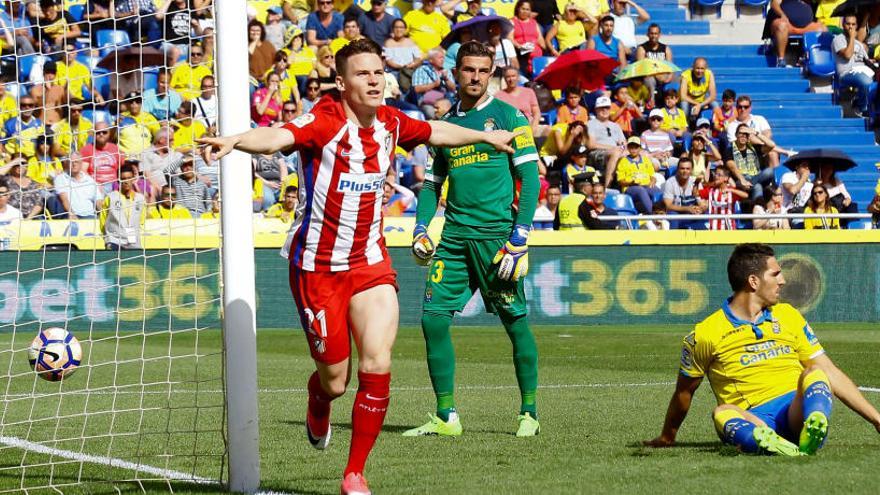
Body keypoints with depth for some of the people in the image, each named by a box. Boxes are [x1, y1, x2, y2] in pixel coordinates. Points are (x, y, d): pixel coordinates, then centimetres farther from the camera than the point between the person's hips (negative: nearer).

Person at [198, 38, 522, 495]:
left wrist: (487, 137, 37)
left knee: (377, 365, -12)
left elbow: (437, 133, 23)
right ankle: (318, 399, 44)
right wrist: (234, 141, -59)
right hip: (317, 265, -4)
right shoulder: (325, 122, -18)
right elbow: (279, 137, -39)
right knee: (335, 379, 3)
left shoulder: (390, 123, 1)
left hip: (369, 261, 4)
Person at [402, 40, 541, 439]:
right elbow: (434, 182, 23)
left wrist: (519, 237, -12)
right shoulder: (446, 123, 16)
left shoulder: (506, 116, 0)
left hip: (497, 232, -5)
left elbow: (530, 176, -5)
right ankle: (446, 417, 4)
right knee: (433, 318, -3)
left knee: (515, 321, -3)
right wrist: (421, 228, 8)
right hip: (455, 234, 5)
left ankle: (529, 413, 8)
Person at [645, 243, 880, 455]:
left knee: (814, 375, -28)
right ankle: (767, 443, -66)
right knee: (723, 413, -35)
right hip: (752, 420, -2)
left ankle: (811, 436, -58)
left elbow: (830, 374, 18)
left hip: (798, 412, 2)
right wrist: (666, 438, 28)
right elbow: (684, 391, 19)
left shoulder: (788, 316, 18)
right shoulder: (706, 334, 6)